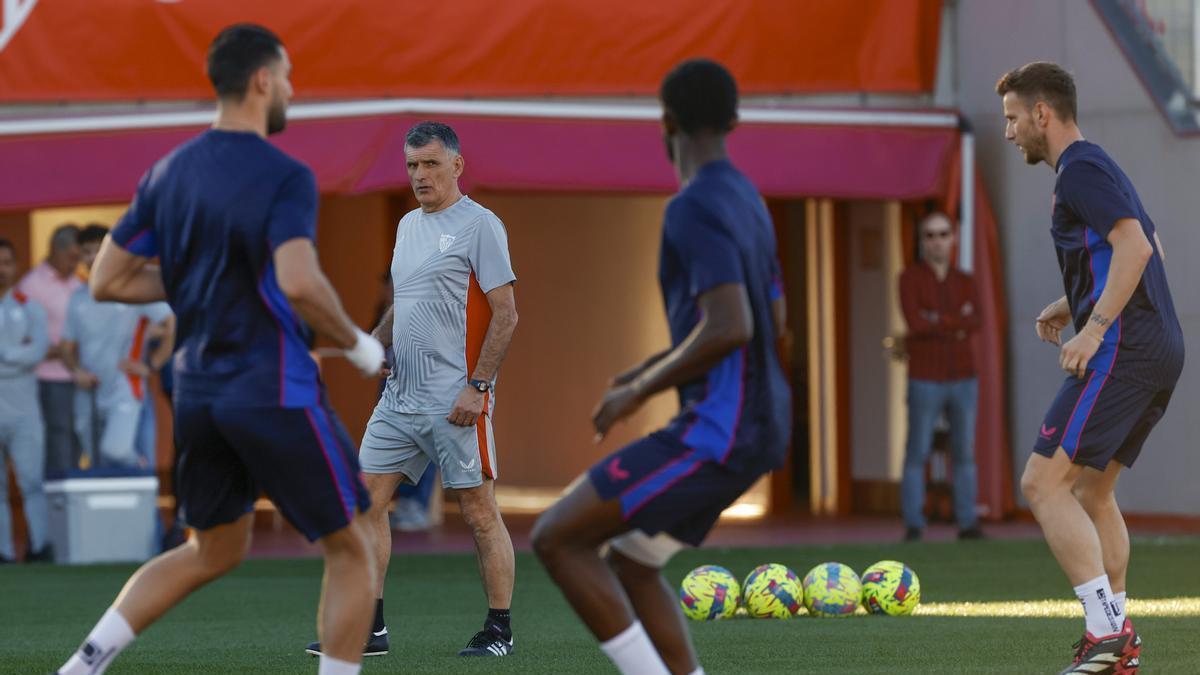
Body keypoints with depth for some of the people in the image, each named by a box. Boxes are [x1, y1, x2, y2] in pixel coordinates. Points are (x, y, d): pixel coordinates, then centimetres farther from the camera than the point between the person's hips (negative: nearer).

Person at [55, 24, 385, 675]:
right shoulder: (284, 177, -13)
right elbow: (300, 284, -28)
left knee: (213, 552, 22)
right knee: (350, 550, 8)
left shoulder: (168, 173, 7)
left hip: (198, 393, 7)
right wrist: (357, 345, -12)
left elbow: (106, 282, 10)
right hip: (273, 390, -7)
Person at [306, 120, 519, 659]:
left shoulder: (480, 225, -7)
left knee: (478, 510, -3)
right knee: (367, 499, 3)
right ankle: (369, 628, 7)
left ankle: (499, 631, 5)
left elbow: (505, 314, -11)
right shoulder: (408, 225, 17)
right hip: (399, 395, 8)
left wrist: (476, 386, -17)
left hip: (455, 402, -8)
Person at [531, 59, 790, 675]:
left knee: (555, 539, -8)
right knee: (628, 562, 21)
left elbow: (730, 328, -28)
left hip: (717, 433, -10)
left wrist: (641, 390, -14)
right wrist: (655, 366, 27)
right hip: (755, 429, 10)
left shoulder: (696, 209, -17)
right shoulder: (748, 204, 15)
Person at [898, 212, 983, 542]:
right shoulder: (911, 279, -1)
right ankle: (913, 526, -2)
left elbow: (974, 324, -7)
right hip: (925, 381, -4)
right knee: (917, 454, -5)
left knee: (965, 453, 2)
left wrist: (938, 321, -17)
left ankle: (967, 523, 5)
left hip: (963, 380, 4)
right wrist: (957, 324, -11)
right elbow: (915, 322, -17)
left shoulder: (965, 282, 11)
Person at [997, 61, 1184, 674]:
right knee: (1091, 489, 18)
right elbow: (1147, 252, 31)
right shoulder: (1099, 168, 22)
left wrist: (1096, 326, -24)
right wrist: (1074, 304, 27)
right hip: (1161, 351, 11)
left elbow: (1135, 245, -22)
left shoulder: (1080, 170, -9)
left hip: (1123, 348, -11)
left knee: (1043, 484, -12)